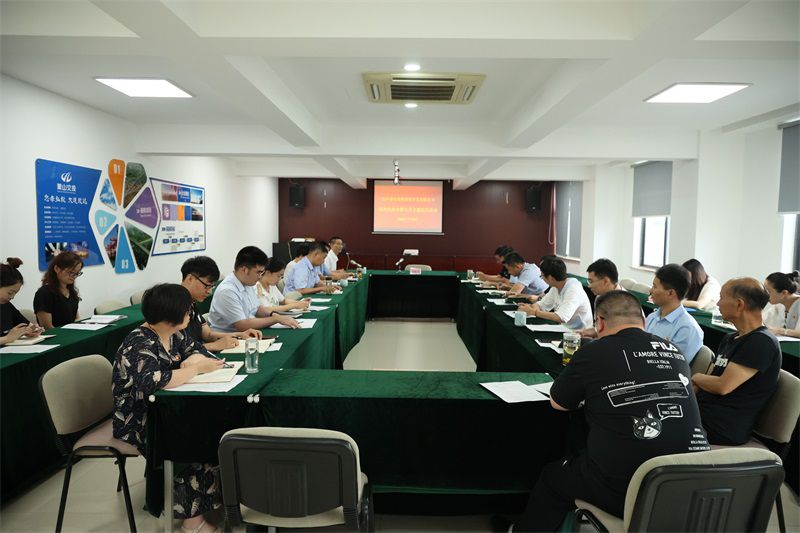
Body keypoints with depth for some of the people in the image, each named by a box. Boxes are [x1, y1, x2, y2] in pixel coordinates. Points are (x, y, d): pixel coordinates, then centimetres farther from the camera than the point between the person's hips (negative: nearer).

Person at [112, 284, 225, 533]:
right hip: (138, 422, -7)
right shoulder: (140, 344, -21)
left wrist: (190, 362, -12)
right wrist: (196, 368, -27)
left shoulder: (174, 334, 3)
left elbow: (197, 351, 11)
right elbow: (152, 382, -36)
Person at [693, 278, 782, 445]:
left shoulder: (763, 342, -13)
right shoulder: (729, 339, 17)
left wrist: (695, 377, 1)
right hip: (701, 410, 8)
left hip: (722, 428, -8)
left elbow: (723, 386, -19)